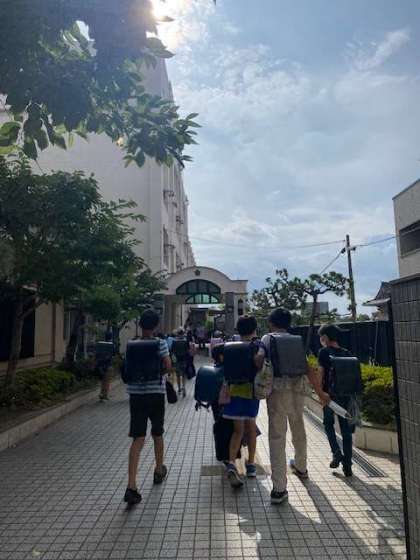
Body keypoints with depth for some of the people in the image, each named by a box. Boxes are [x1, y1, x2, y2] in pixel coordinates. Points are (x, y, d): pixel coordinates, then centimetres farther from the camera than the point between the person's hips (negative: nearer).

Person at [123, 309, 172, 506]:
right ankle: (159, 471, 39)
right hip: (156, 393, -1)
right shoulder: (161, 344, -6)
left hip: (136, 394, 2)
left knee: (138, 439, -1)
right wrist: (158, 370, 6)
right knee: (157, 434, 20)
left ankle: (131, 485, -12)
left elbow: (127, 369, 6)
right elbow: (168, 366, -14)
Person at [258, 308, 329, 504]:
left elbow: (259, 358, -14)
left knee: (277, 436, -1)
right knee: (298, 429, 25)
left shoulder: (267, 338, 4)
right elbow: (309, 370, 9)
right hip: (298, 389, 4)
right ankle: (301, 467, 47)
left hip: (277, 390, -4)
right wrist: (320, 392, 16)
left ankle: (279, 488, -3)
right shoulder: (297, 340, 13)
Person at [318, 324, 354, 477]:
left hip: (330, 394, -4)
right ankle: (347, 466, 13)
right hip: (345, 395, 4)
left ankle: (337, 453, 2)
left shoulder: (324, 352, -6)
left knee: (328, 424, 18)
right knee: (346, 429, 10)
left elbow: (321, 374, -9)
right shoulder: (347, 353, 6)